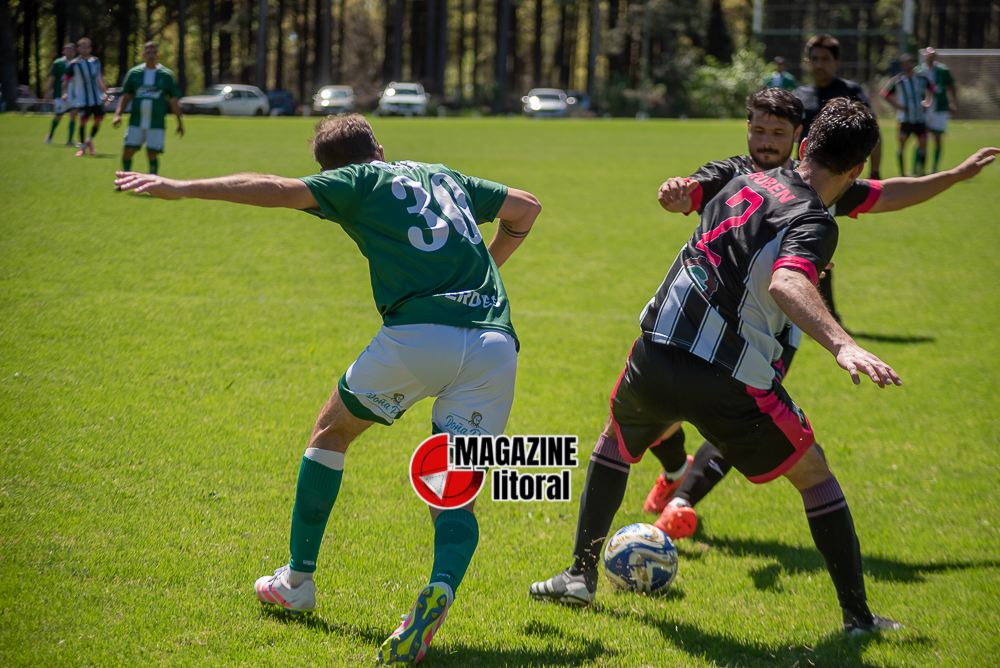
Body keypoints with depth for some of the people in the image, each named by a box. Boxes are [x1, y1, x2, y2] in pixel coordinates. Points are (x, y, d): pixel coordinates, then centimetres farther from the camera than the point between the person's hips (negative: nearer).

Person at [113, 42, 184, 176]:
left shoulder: (166, 75, 3)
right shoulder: (134, 73, 6)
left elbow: (173, 100, 7)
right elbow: (125, 96, 9)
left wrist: (179, 121, 7)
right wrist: (118, 114, -4)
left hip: (157, 123, -2)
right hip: (136, 122, 2)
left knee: (152, 155, -4)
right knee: (128, 151, -3)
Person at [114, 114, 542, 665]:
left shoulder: (360, 183, 12)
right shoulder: (445, 177, 29)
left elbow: (277, 190, 0)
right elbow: (526, 208, 39)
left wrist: (182, 188, 2)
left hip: (418, 334, -4)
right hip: (496, 346, 4)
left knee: (332, 429, 23)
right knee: (455, 495, 6)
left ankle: (298, 579, 28)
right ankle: (441, 589, -26)